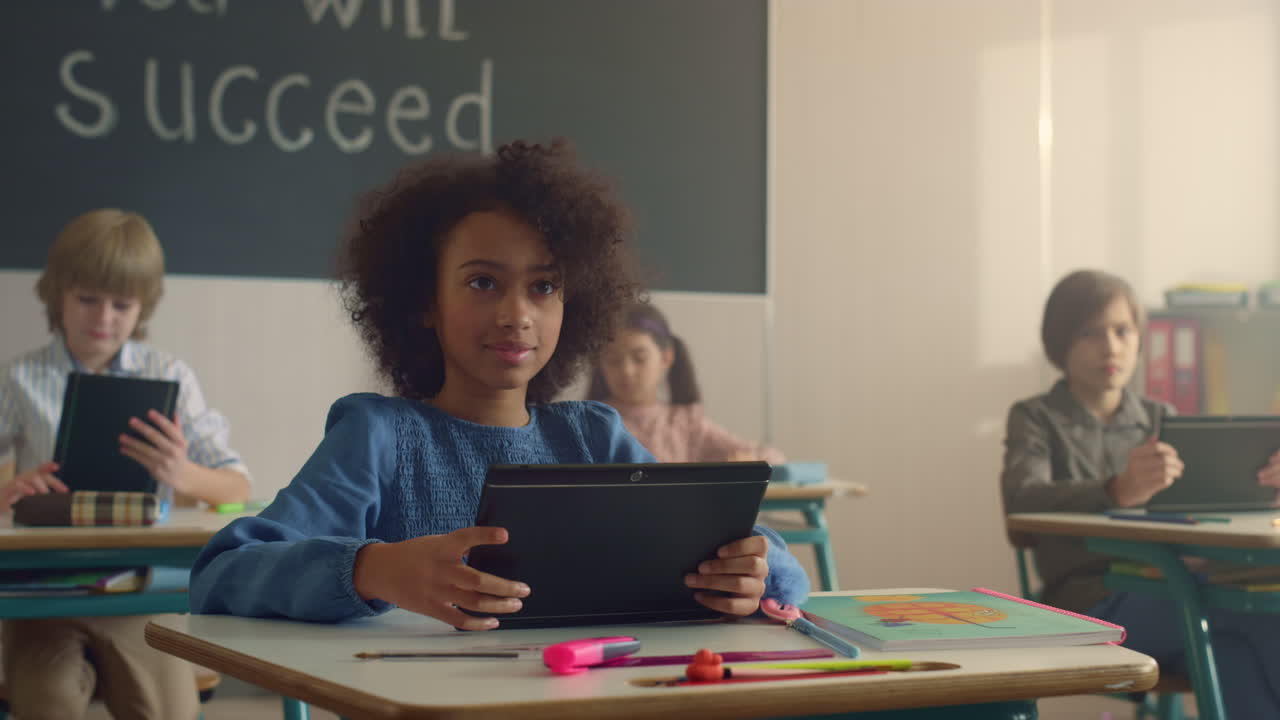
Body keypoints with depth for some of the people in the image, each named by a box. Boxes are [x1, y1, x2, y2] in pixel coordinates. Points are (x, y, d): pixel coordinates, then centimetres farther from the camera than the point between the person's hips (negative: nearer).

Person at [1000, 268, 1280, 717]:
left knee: (1235, 654, -33)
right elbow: (1022, 499, -16)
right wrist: (1117, 491, -37)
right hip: (1091, 601, -4)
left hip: (1171, 596, 4)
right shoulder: (1036, 419, 6)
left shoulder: (1160, 421, 21)